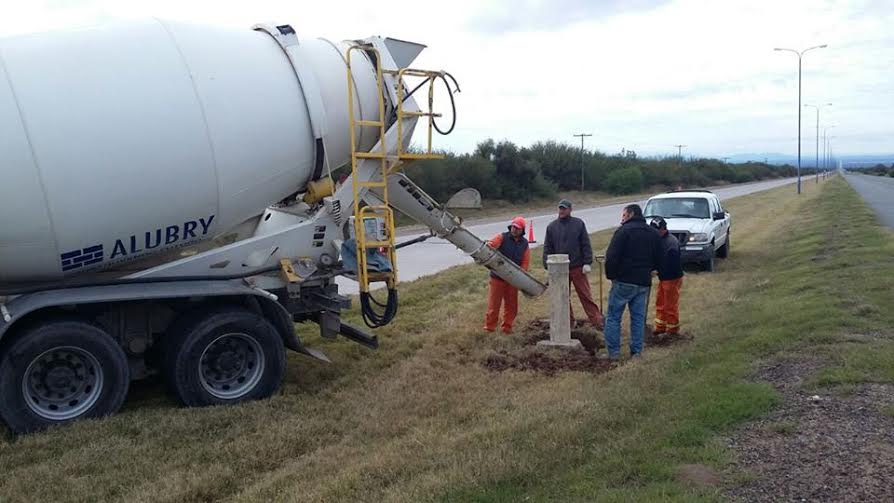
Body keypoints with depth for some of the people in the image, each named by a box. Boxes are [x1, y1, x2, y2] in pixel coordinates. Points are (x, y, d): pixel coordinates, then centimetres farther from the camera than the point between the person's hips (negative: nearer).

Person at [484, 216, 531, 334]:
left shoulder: (524, 243, 7)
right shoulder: (502, 237, -4)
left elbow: (525, 262, 5)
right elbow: (492, 243, -24)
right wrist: (489, 245, -48)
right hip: (498, 277, -4)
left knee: (511, 304, 10)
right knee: (493, 303, 2)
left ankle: (507, 327, 22)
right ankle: (489, 326, 11)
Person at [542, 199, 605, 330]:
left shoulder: (579, 224, 0)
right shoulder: (552, 226, 5)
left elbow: (586, 244, -1)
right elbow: (547, 248, 5)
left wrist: (587, 263, -7)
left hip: (577, 267, -2)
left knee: (585, 295, 1)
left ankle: (597, 321, 7)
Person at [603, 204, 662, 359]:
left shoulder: (623, 231, -10)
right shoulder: (654, 234, 12)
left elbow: (611, 257, -16)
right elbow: (657, 260, 16)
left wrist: (610, 275, -3)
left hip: (623, 282, -6)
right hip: (644, 283, 6)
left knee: (613, 317, 2)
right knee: (638, 318, 13)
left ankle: (613, 351, 1)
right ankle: (636, 352, 14)